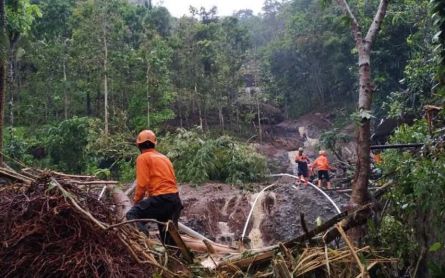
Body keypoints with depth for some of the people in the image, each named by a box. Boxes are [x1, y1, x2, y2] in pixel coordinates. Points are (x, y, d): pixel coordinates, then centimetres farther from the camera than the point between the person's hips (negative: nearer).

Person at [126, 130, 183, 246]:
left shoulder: (143, 158, 0)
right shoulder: (164, 157, 22)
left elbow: (142, 183, -8)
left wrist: (136, 200, 7)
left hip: (160, 199, -7)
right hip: (175, 199, 7)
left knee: (132, 215, -3)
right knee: (168, 234, 13)